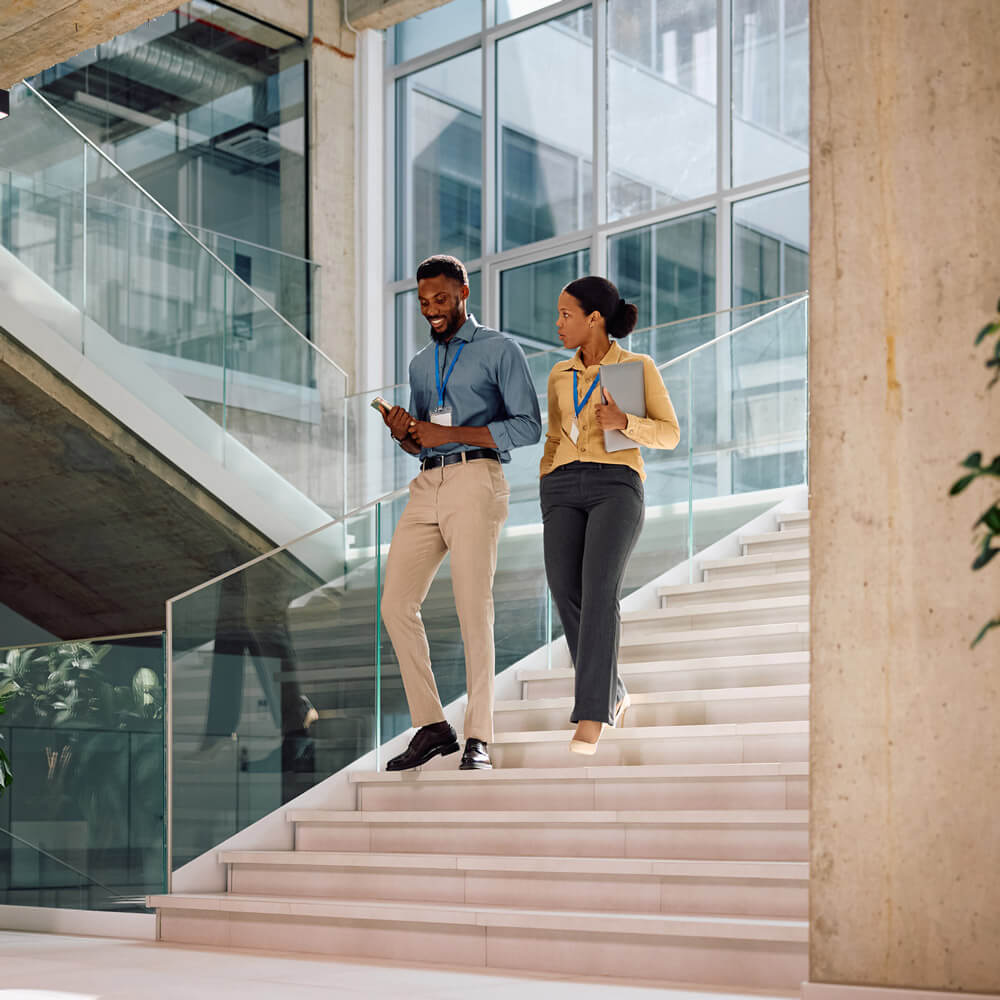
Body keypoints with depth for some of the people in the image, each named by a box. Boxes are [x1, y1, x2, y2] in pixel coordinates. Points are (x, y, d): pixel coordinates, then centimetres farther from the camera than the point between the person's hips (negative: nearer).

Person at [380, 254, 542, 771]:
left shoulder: (500, 350, 5)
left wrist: (450, 433, -12)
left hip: (475, 480, -6)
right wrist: (404, 433, 2)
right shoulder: (420, 363, 23)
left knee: (473, 610, -10)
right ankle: (430, 725, 4)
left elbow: (529, 425, -6)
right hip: (427, 483, 6)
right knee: (396, 603, -3)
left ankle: (479, 738, -6)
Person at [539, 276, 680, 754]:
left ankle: (590, 716, -27)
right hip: (564, 491, 4)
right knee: (567, 594, -14)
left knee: (598, 589, -25)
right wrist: (546, 505, 13)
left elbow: (670, 434, 5)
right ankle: (611, 694, 10)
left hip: (616, 489, -4)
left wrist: (624, 422, -14)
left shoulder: (639, 366, 7)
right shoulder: (560, 375, 18)